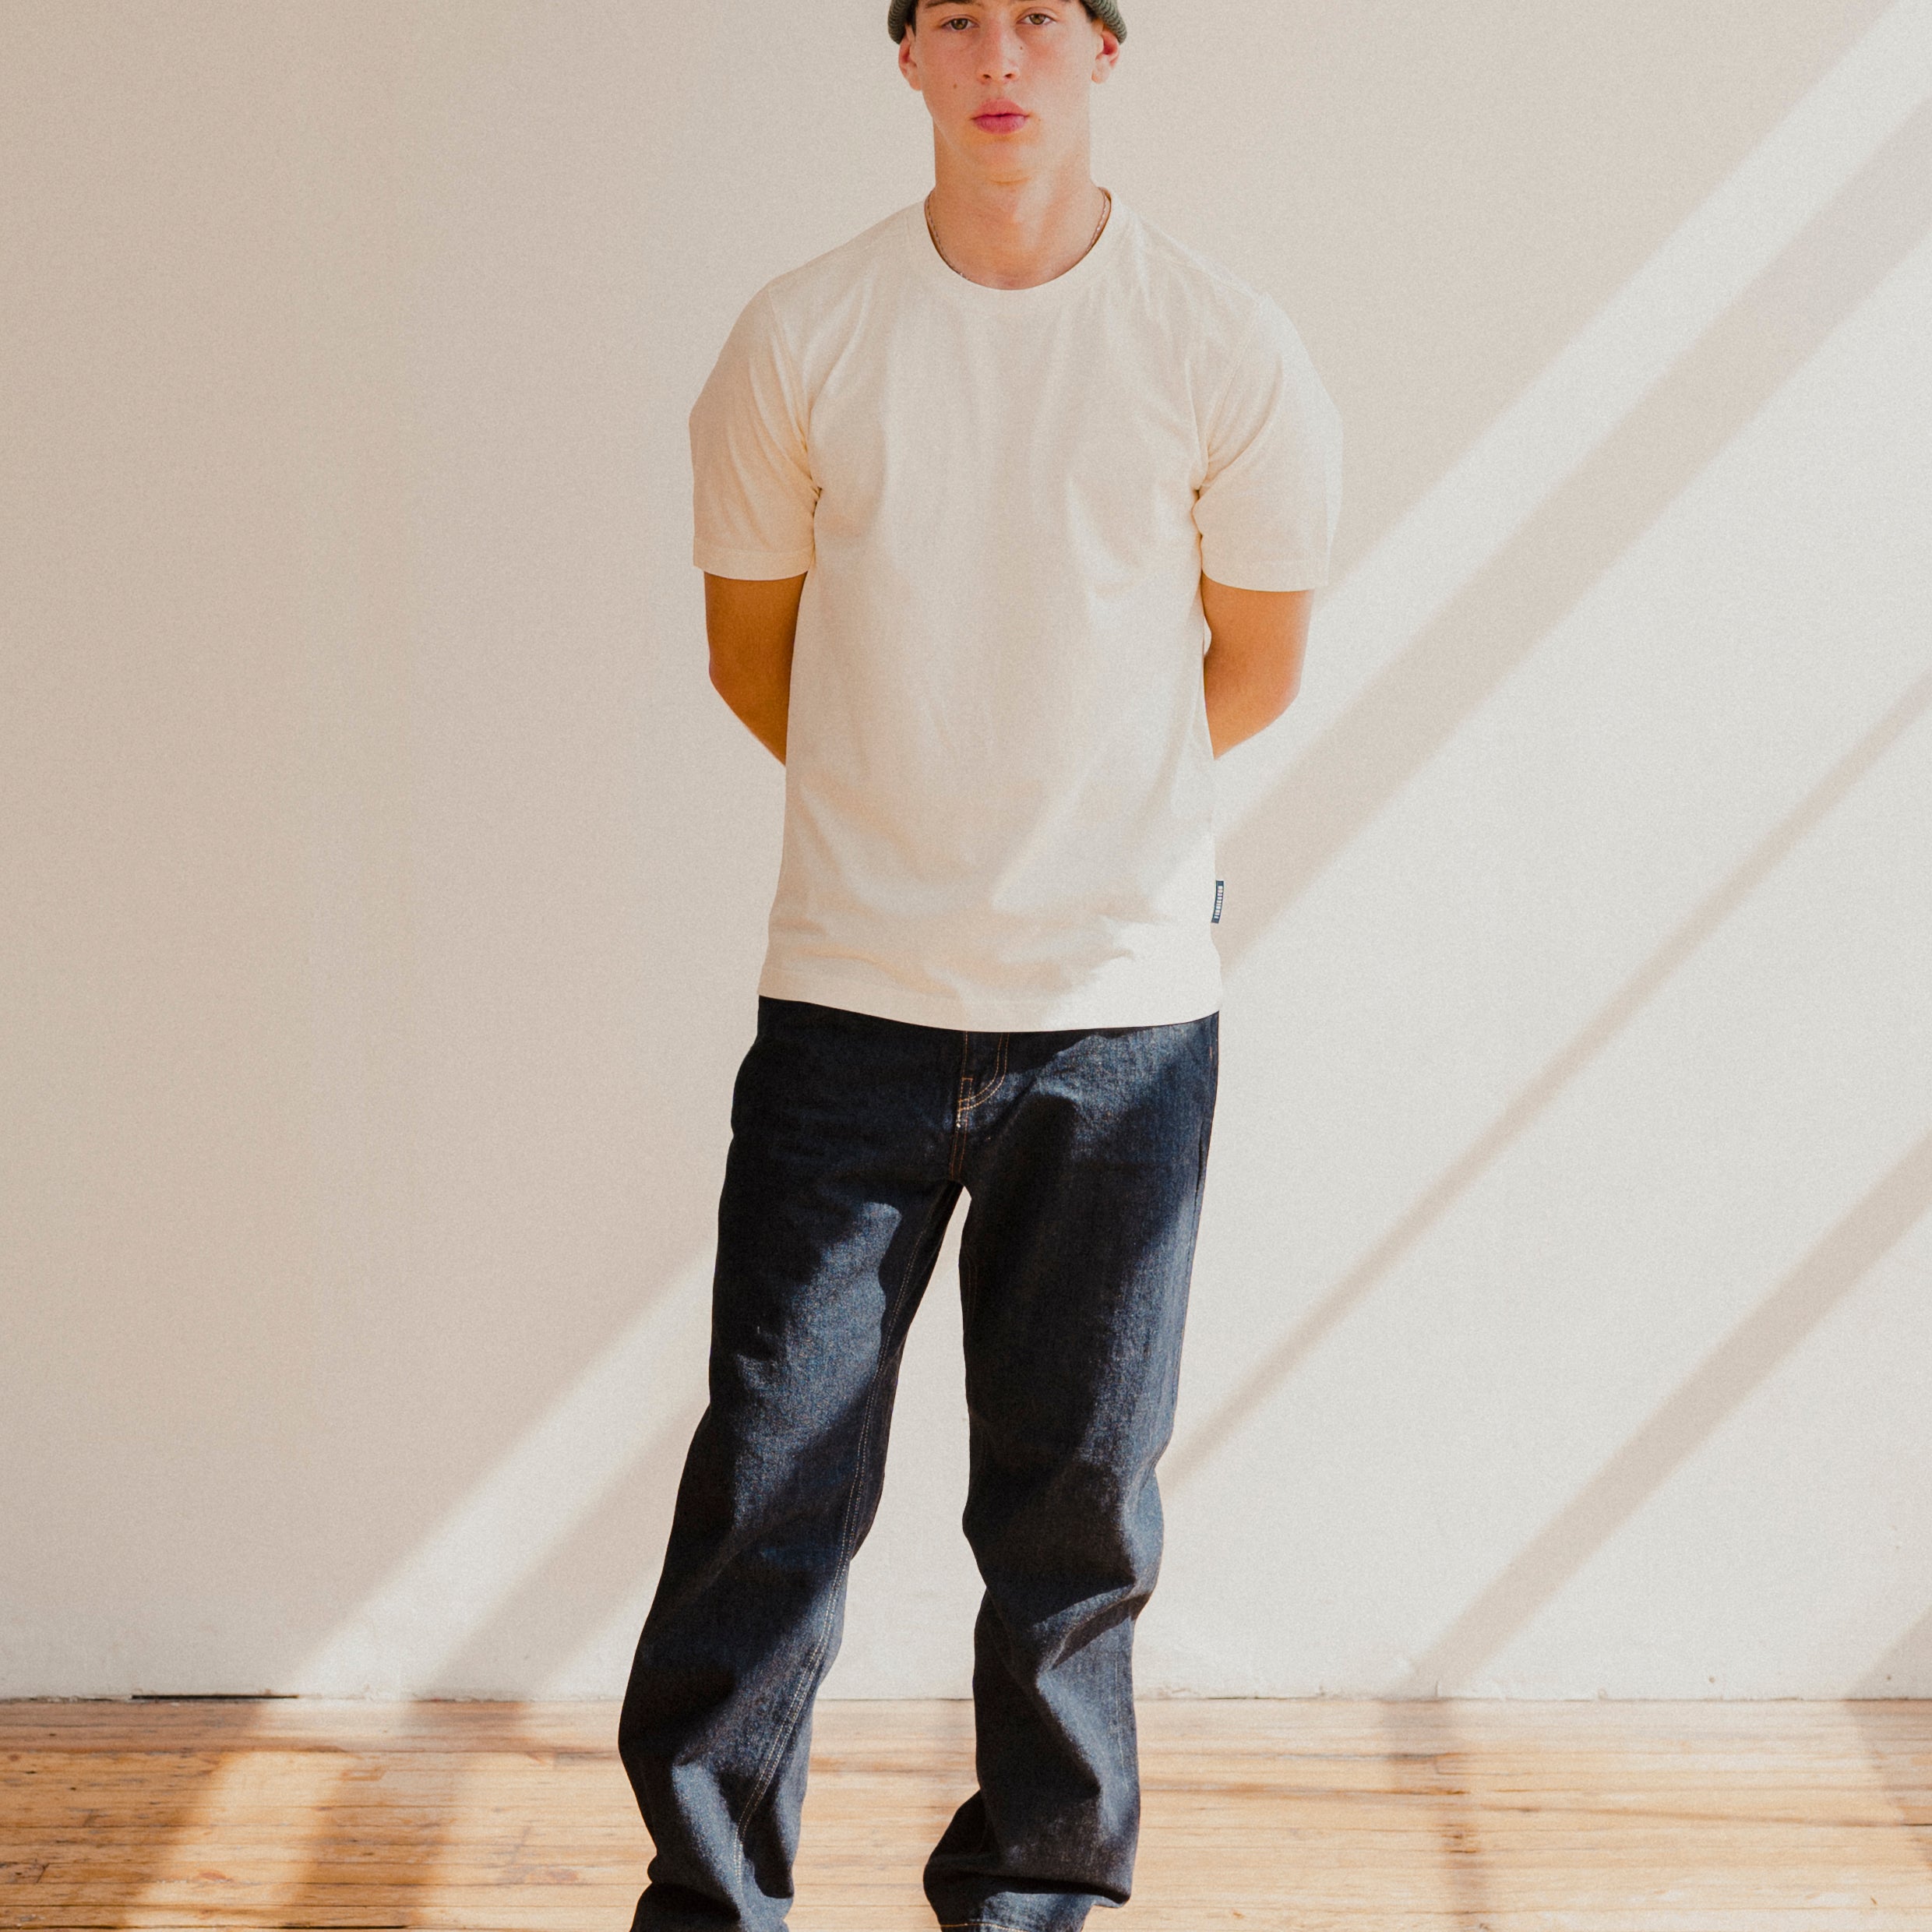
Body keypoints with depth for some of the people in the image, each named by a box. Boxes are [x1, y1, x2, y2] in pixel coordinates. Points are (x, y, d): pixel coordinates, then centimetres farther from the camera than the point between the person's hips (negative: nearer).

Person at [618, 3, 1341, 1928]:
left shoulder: (1225, 348, -3)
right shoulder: (799, 339, -2)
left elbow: (1254, 667, 9)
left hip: (1120, 1008, 0)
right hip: (848, 995, 0)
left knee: (1075, 1500, 8)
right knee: (770, 1480, 2)